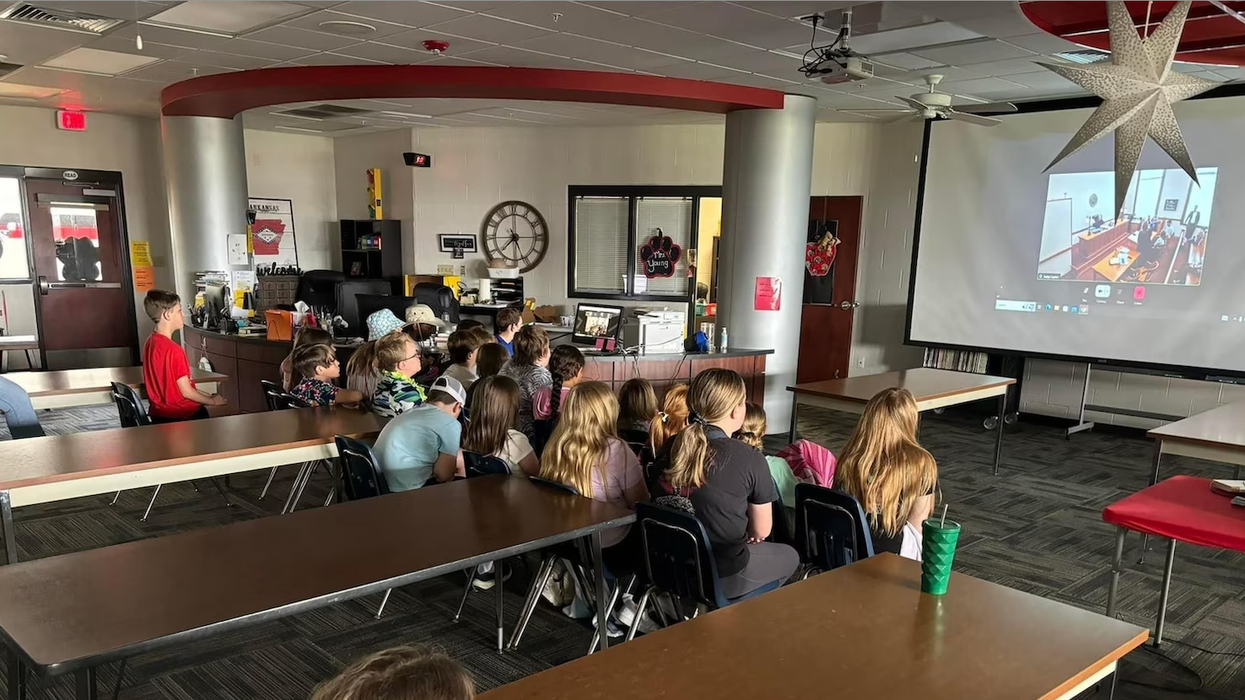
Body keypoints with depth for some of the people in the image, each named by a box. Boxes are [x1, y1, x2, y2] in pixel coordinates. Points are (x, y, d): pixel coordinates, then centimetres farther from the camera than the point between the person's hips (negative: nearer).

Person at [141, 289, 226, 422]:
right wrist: (212, 401, -2)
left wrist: (207, 395, 10)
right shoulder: (174, 350, -21)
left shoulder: (150, 343, 5)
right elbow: (186, 391, -18)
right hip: (178, 416, -8)